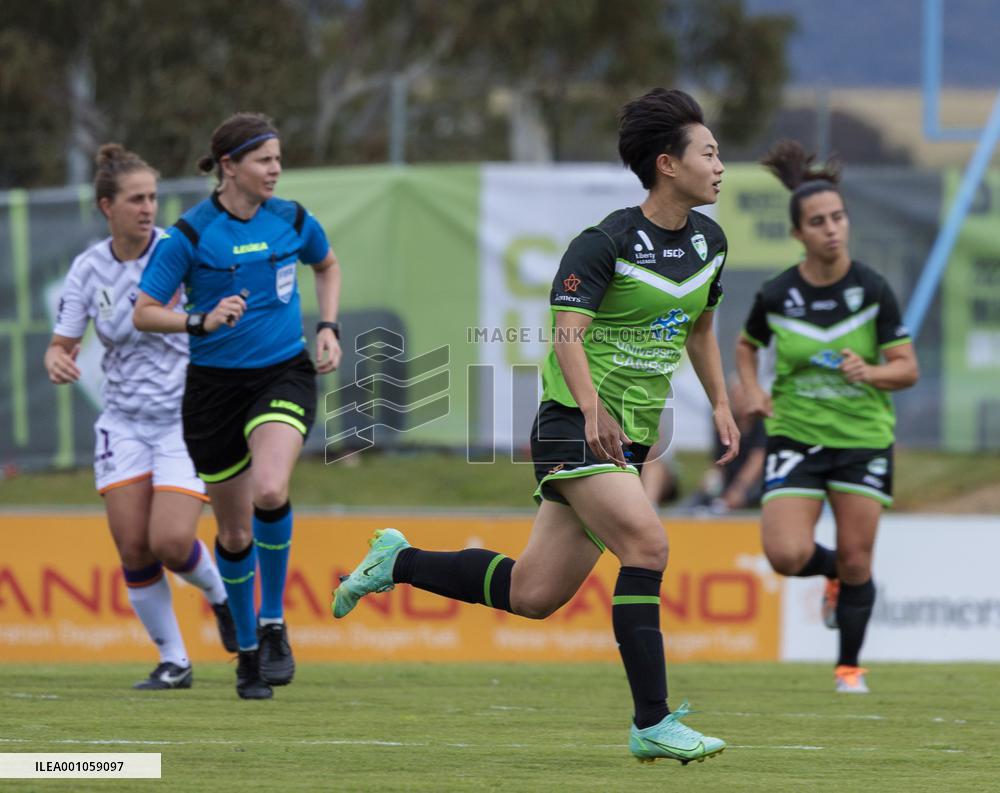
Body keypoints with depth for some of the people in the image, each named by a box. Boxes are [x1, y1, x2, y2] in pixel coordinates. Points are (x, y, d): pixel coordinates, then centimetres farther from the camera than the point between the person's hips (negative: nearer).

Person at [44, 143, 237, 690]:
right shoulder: (88, 269, -1)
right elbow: (62, 344, 5)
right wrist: (57, 360, -18)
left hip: (185, 416, -3)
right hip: (123, 423, 3)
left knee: (171, 542, -16)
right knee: (133, 550, -5)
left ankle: (220, 594, 19)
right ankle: (173, 661, 11)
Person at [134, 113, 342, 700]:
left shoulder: (294, 221, 0)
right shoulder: (190, 234, -10)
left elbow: (328, 265, 22)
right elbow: (144, 312, -8)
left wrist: (329, 329, 10)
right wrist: (202, 321, -24)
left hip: (284, 374, 1)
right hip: (215, 384, -1)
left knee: (270, 491, -27)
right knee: (234, 529, 6)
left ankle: (274, 623, -8)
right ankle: (248, 650, 27)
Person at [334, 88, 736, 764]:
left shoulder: (709, 240, 9)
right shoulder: (607, 242, -14)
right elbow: (568, 331, -21)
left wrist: (721, 405, 19)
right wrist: (591, 408, -35)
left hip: (632, 435, 8)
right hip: (575, 427, -8)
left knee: (532, 595, 6)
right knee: (647, 544, -24)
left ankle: (398, 562, 28)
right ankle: (653, 723, -21)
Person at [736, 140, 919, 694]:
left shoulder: (872, 290, -7)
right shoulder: (775, 296, -5)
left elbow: (907, 368, -4)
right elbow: (746, 346, 15)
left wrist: (870, 373, -24)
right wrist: (753, 392, -2)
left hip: (864, 436, 0)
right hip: (795, 435, 0)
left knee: (856, 559, 1)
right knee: (787, 555, -14)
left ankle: (850, 666, 22)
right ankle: (832, 572, 23)